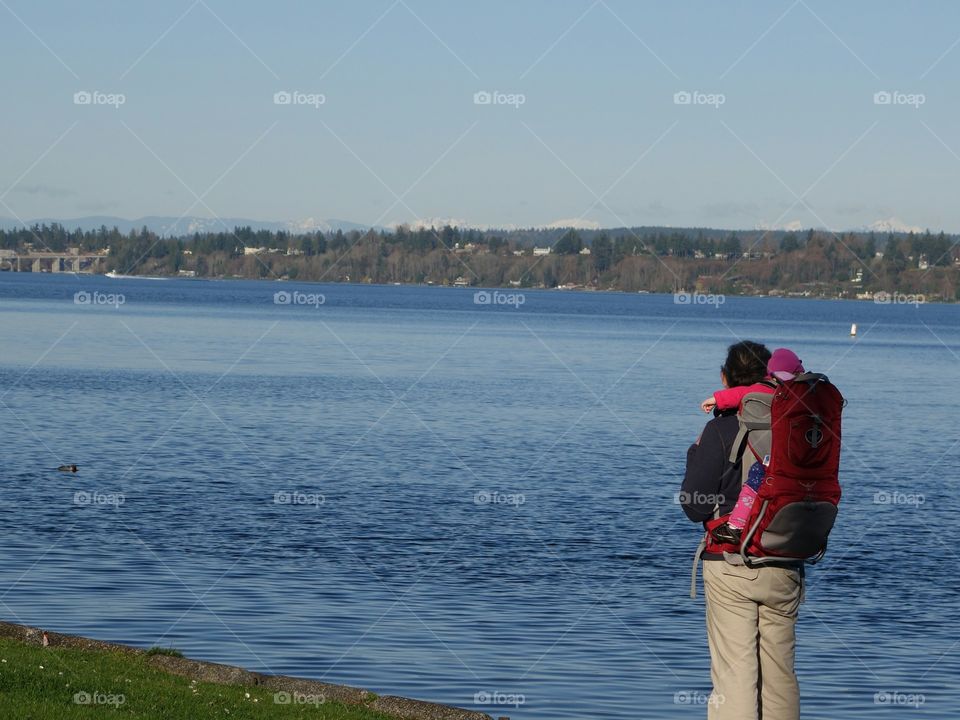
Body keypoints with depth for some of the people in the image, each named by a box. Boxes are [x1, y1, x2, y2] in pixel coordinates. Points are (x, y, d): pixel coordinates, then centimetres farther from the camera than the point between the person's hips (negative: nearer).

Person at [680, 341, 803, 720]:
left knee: (733, 674, -2)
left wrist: (696, 455, 5)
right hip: (783, 568, 3)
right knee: (780, 674, 12)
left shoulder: (720, 430, -10)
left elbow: (695, 507, -9)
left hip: (729, 566, -3)